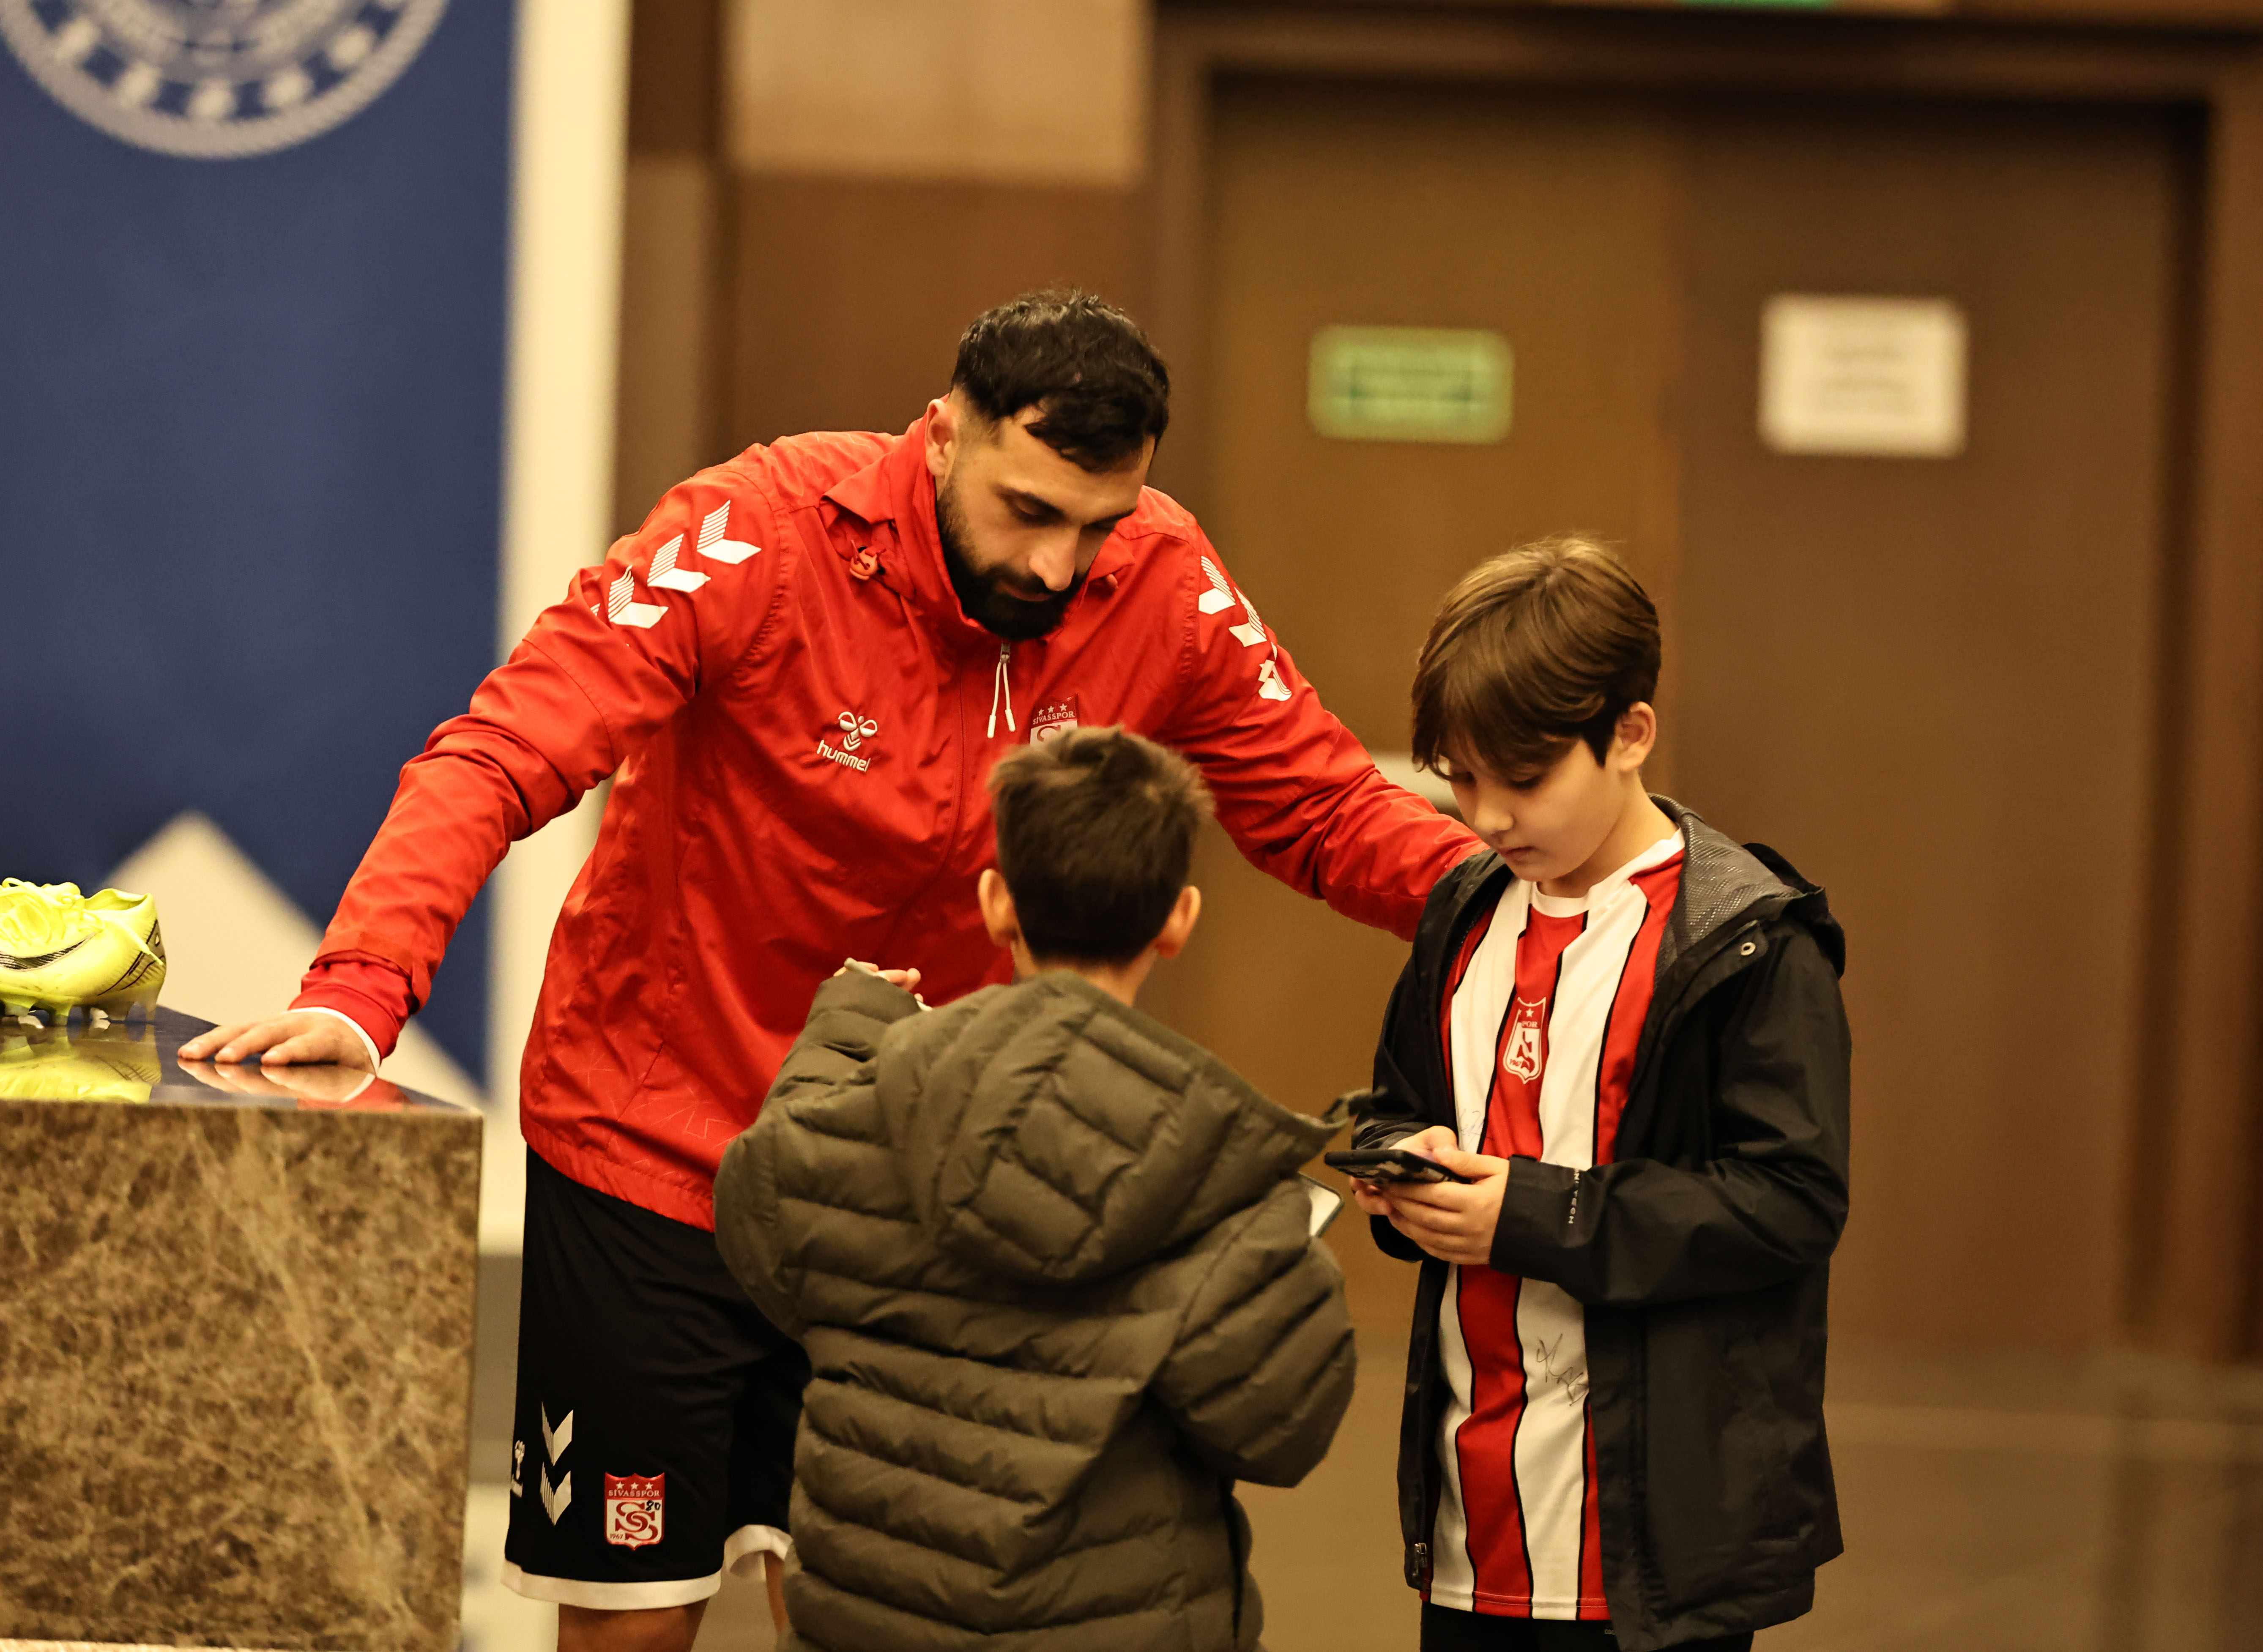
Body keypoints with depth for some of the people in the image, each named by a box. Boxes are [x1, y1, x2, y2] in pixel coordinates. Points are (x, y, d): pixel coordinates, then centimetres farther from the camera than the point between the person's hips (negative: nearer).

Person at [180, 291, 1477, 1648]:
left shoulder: (1164, 592, -9)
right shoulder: (768, 537, -21)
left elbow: (1327, 809, -1)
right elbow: (498, 761, -26)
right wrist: (362, 990, -41)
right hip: (655, 1151, -3)